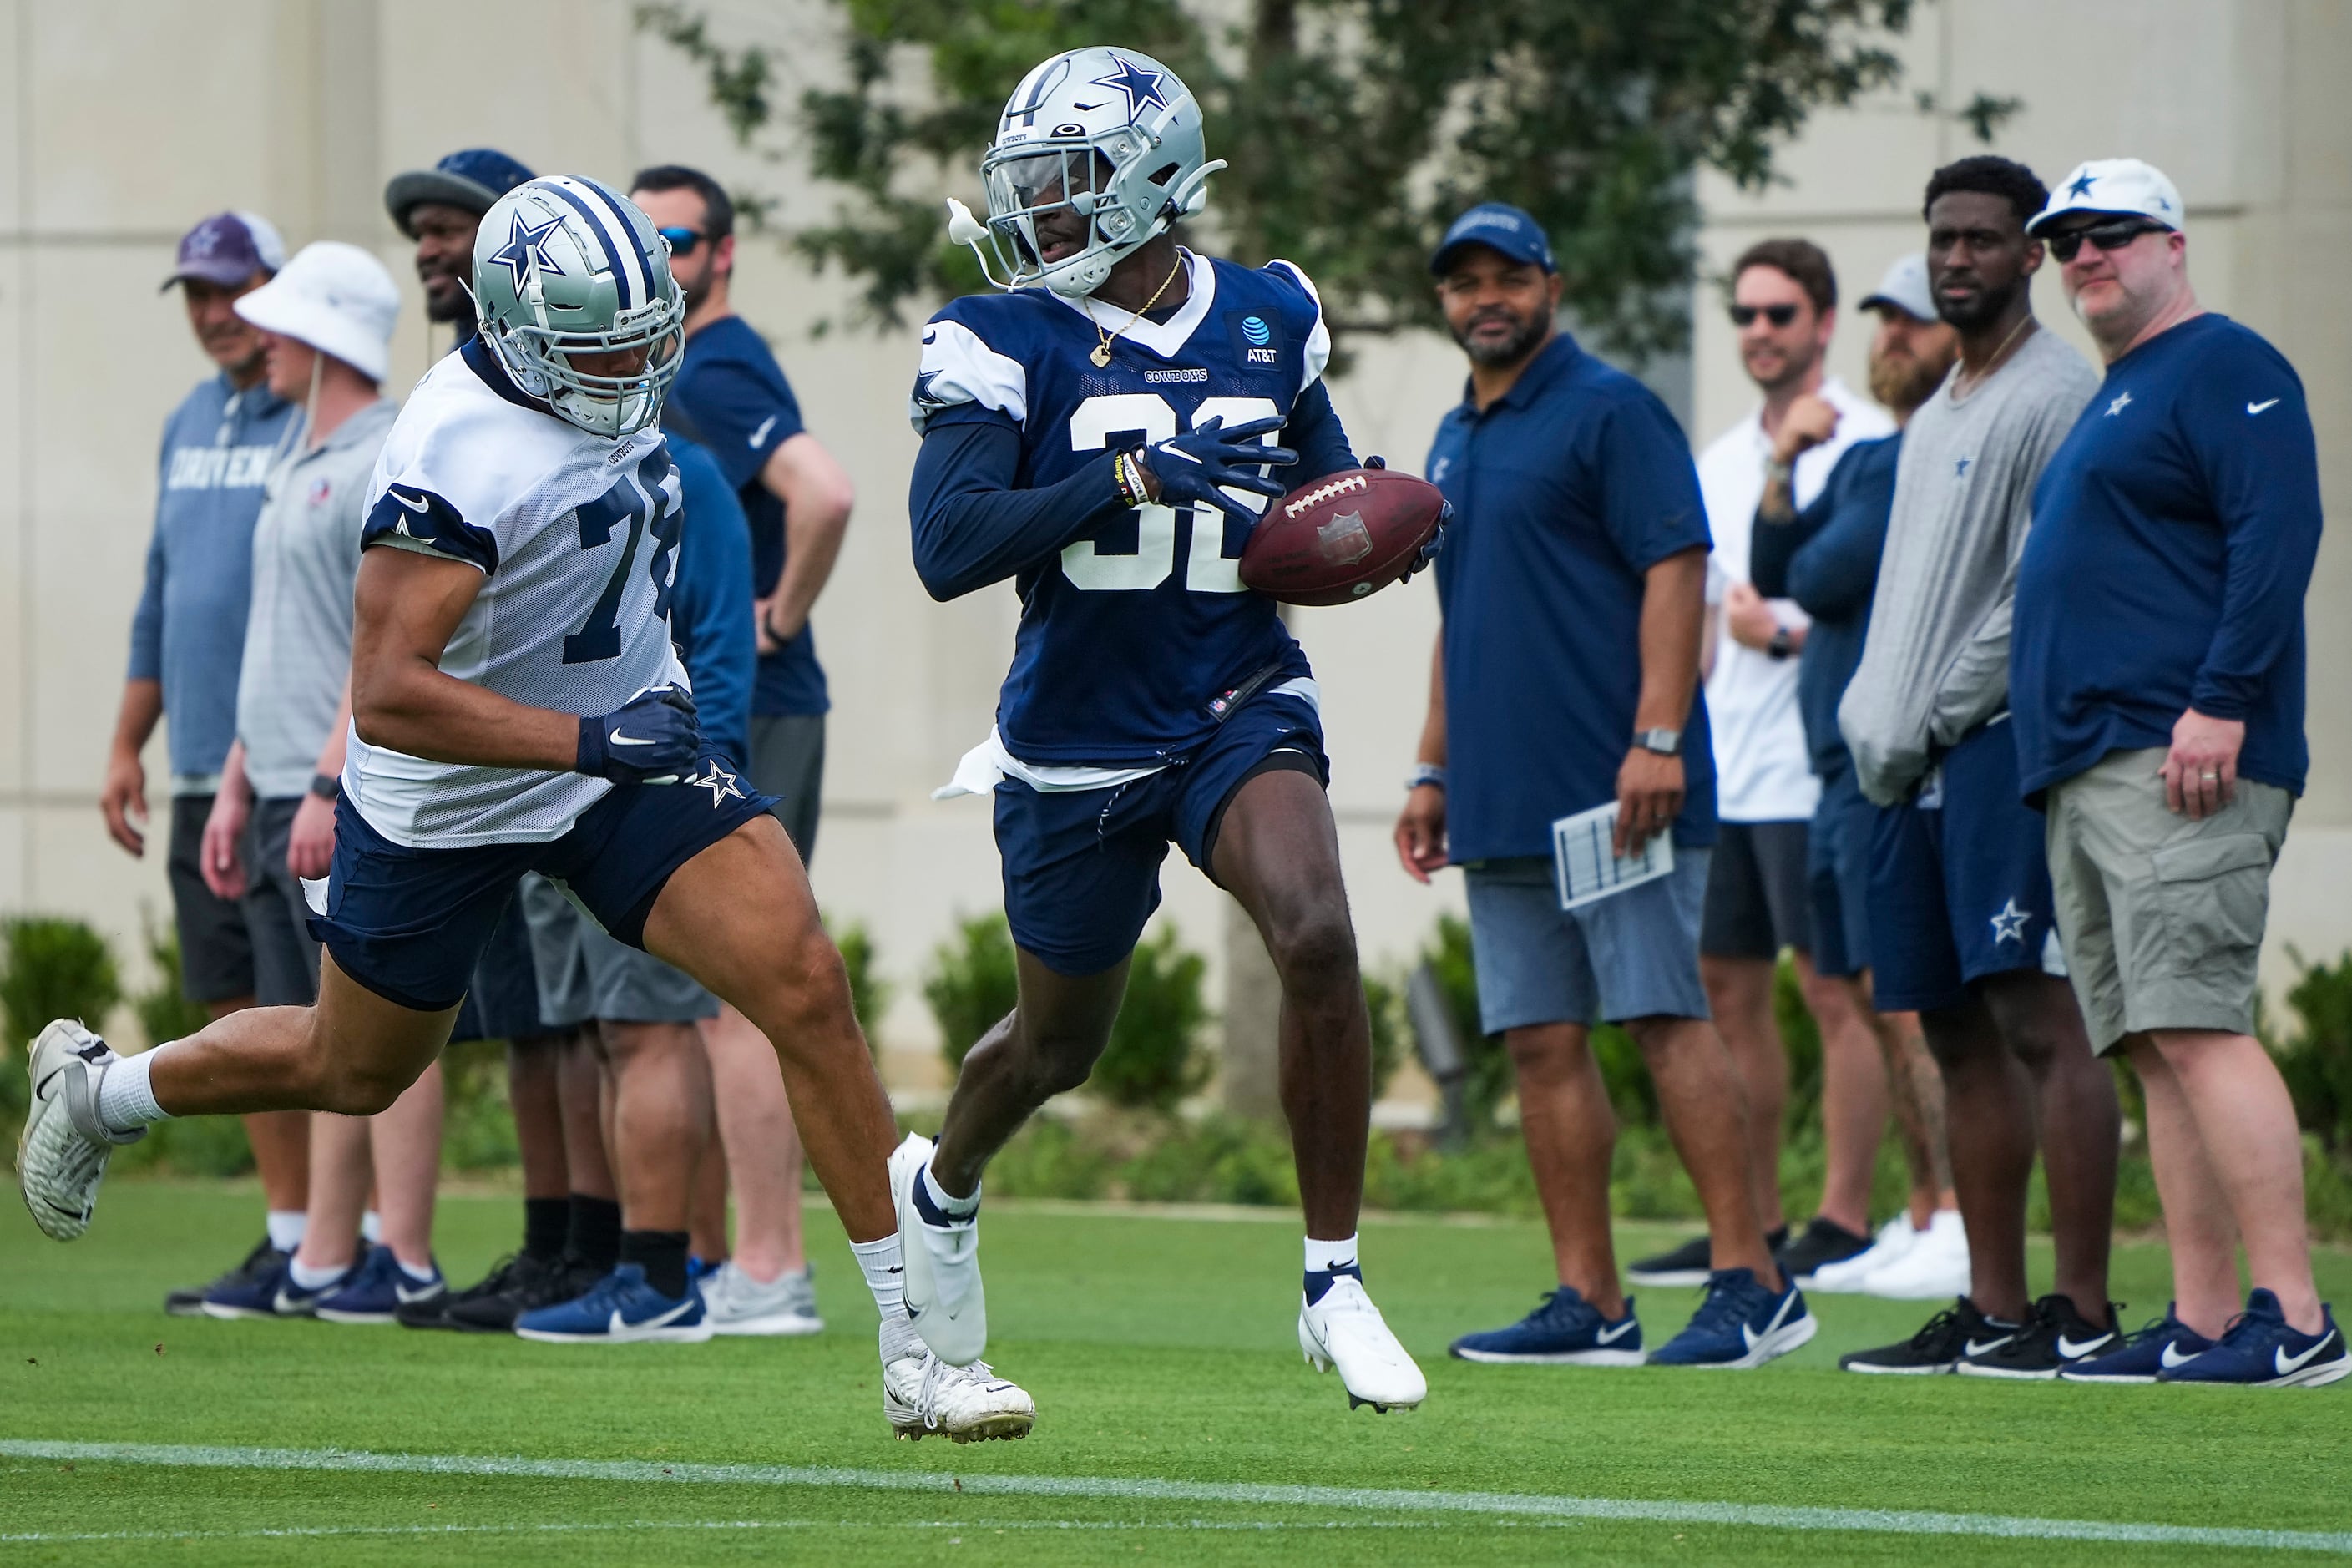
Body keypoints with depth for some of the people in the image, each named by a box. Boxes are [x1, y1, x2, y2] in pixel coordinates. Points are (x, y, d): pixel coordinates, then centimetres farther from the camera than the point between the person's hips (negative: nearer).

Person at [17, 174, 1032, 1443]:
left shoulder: (611, 382, -6)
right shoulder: (460, 455, -31)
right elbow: (388, 694, -34)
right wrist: (589, 741, -38)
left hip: (624, 740, 5)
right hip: (447, 802, -5)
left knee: (803, 984, -14)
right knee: (354, 1073, 16)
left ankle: (915, 1348, -11)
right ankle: (99, 1089, 47)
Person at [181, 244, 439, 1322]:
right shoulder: (304, 472, 20)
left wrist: (331, 783, -23)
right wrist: (237, 785, 21)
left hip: (356, 797, -10)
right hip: (287, 791, 10)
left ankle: (407, 1263, -9)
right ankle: (322, 1264, 9)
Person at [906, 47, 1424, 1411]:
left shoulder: (1267, 322, 1)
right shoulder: (1007, 343, -10)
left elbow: (1324, 474, 19)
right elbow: (949, 546, -22)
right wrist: (1128, 479, -31)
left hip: (1239, 709, 1)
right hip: (1078, 740, -1)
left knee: (1316, 938, -26)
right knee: (1060, 1043, 15)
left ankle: (1335, 1285, -16)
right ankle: (943, 1191, 51)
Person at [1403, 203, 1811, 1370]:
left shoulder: (1610, 411, -5)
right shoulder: (1456, 441, 20)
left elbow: (1676, 570, -12)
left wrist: (1657, 740, -20)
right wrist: (1433, 769, 21)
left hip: (1615, 791, -8)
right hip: (1502, 807, 8)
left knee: (1664, 1018, -11)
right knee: (1541, 1043, 5)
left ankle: (1751, 1282, -10)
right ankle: (1589, 1304, 7)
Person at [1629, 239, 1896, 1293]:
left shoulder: (1864, 446, -5)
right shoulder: (1721, 462, 18)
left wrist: (1788, 636, -19)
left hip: (1818, 766, -8)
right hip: (1724, 772, 8)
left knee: (1835, 988, -6)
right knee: (1725, 989, 8)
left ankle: (1844, 1223, -5)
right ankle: (1751, 1225, 13)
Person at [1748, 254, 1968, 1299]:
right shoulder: (1865, 460, 20)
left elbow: (1824, 578, -15)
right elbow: (1770, 573, 13)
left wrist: (1807, 581, 6)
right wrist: (1783, 472, -1)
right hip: (1845, 769, 9)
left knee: (1904, 993, -14)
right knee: (1875, 1001, 9)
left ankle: (1962, 1226, -16)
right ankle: (1922, 1218, 13)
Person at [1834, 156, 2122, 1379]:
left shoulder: (2056, 397, -6)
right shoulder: (1936, 413, 21)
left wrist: (1925, 724, -11)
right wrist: (1870, 720, 11)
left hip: (2006, 742, -9)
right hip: (1917, 768, 9)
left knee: (2042, 1022, -12)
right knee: (1960, 1034, 7)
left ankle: (2082, 1313, -14)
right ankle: (1991, 1311, 9)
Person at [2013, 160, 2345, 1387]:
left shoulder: (2226, 368, -4)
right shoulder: (2108, 401, 25)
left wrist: (2222, 701, -23)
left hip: (2181, 760, -10)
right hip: (2083, 768, 10)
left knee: (2192, 1028, -18)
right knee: (2151, 1049, 5)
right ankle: (2199, 1322, 4)